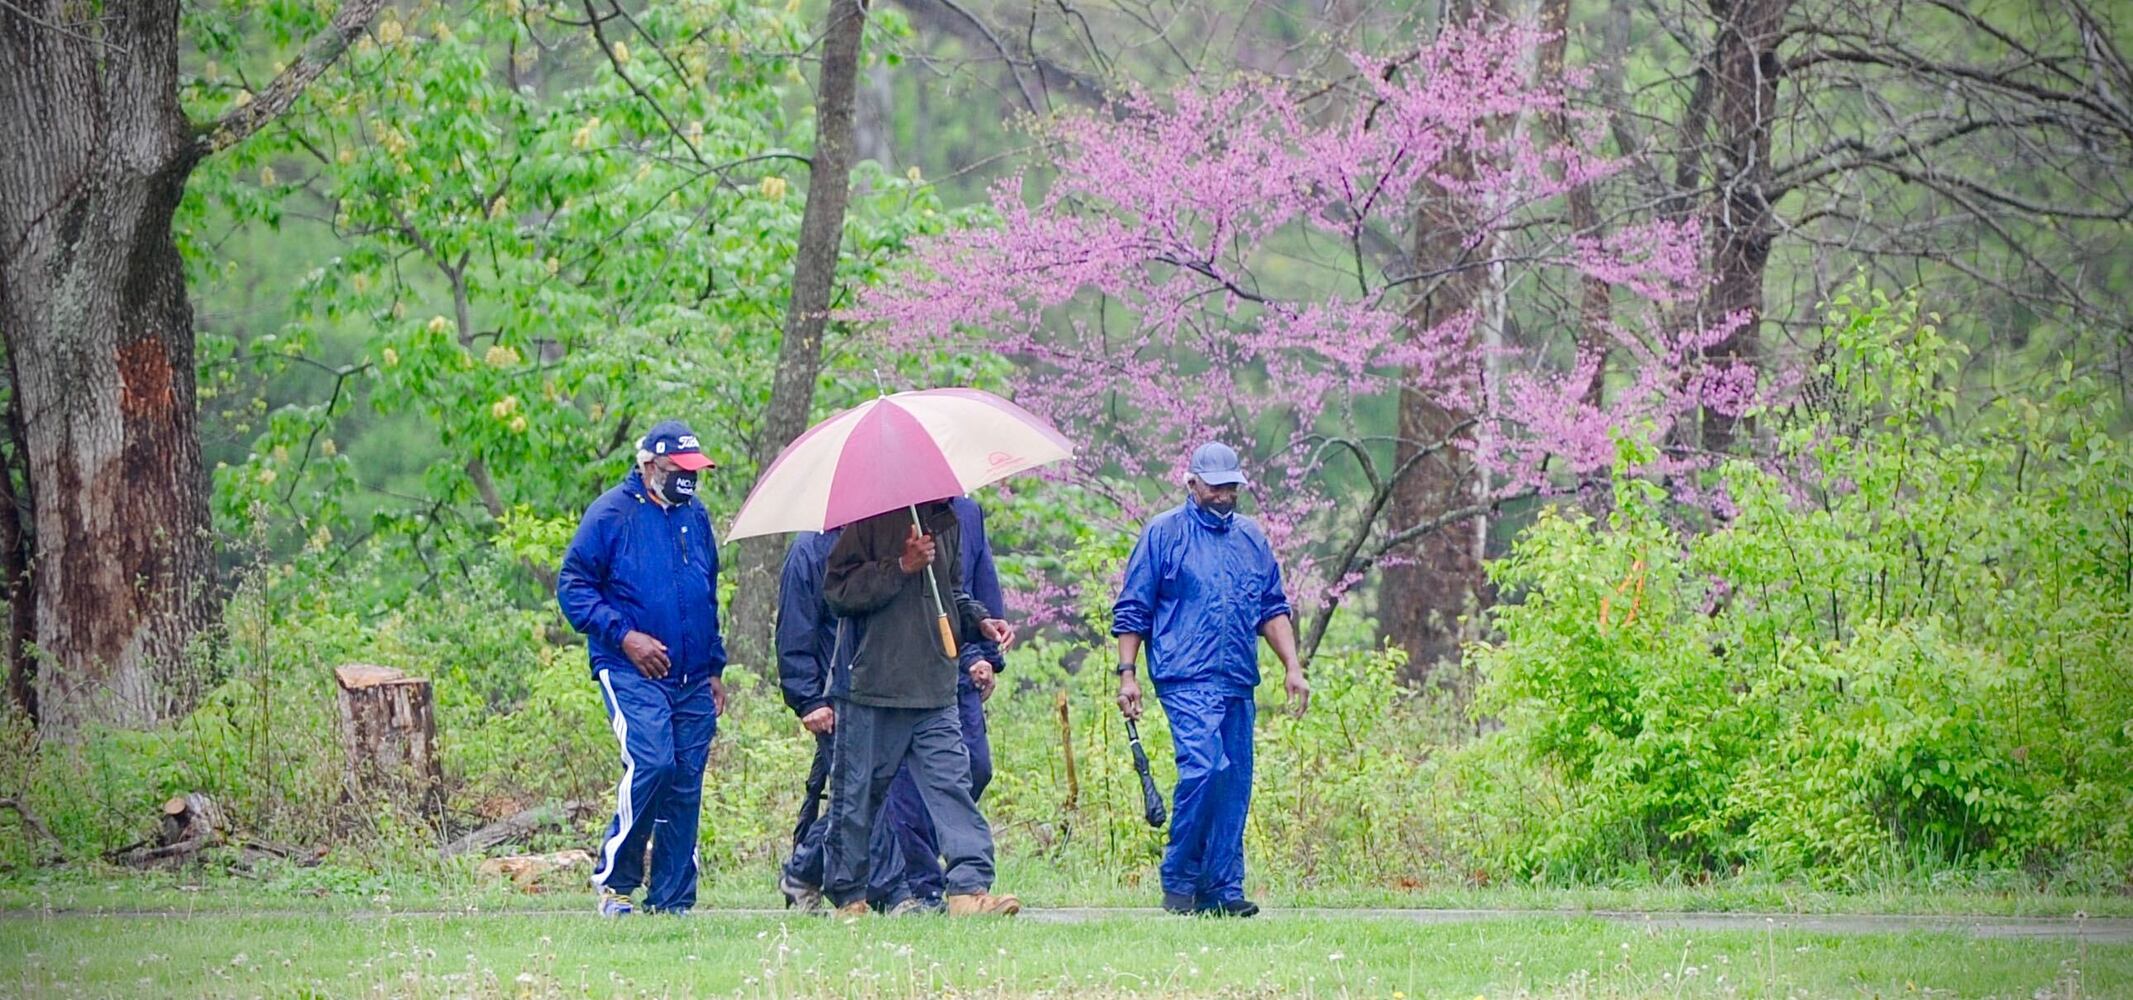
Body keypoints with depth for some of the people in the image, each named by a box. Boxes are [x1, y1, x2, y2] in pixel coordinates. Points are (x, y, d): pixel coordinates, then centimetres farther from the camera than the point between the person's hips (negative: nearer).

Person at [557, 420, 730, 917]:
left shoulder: (696, 518, 17)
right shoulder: (613, 513, -3)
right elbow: (572, 586, -4)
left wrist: (715, 668, 23)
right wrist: (624, 635, -14)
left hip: (692, 680, 6)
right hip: (632, 672, -6)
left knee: (686, 782, 2)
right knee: (651, 764, -22)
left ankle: (672, 899, 7)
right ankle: (614, 880, -9)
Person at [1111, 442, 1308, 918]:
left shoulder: (1251, 538, 18)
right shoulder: (1163, 534, 3)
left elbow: (1273, 610, 23)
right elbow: (1132, 610, 3)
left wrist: (1293, 668, 13)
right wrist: (1127, 674, -3)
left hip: (1239, 683, 6)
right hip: (1186, 678, -6)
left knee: (1235, 784, 2)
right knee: (1204, 767, -20)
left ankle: (1223, 889, 6)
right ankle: (1179, 880, -8)